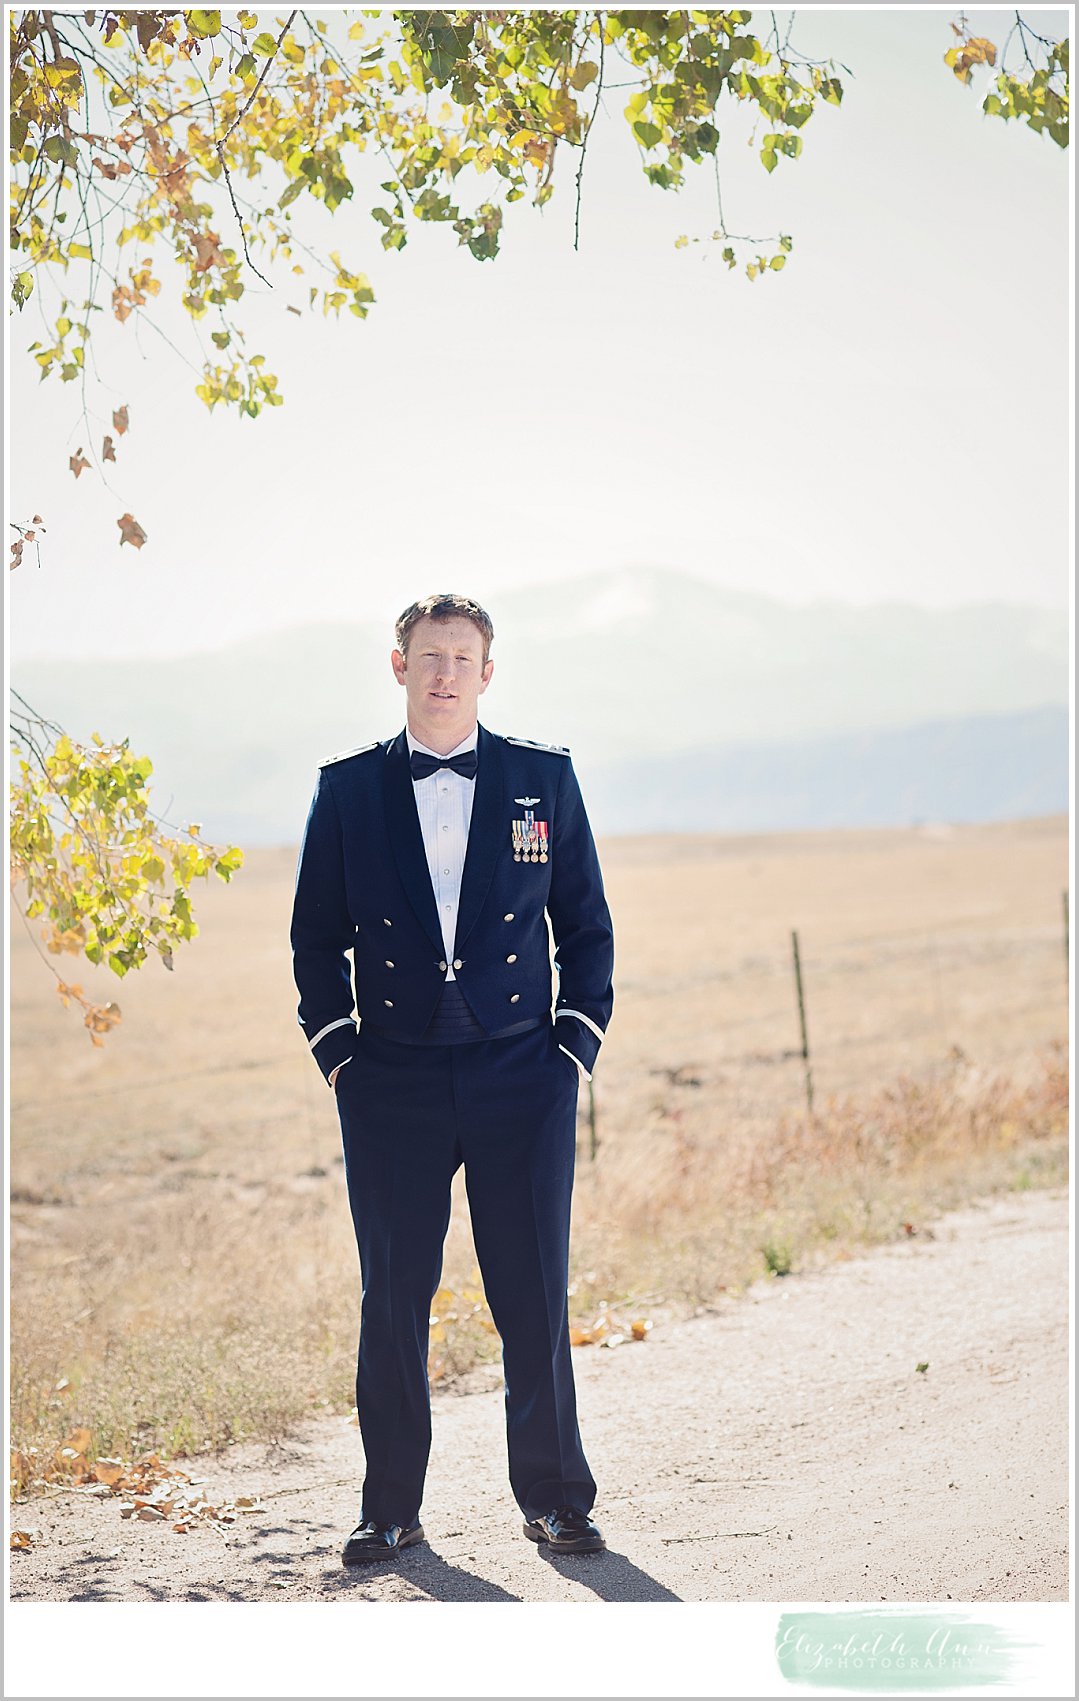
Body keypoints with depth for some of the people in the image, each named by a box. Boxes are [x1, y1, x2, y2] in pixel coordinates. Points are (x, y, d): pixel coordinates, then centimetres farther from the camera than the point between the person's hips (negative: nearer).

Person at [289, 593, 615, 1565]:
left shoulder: (545, 778, 6)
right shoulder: (348, 789, 6)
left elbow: (586, 925, 9)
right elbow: (317, 936, 10)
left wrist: (577, 1041, 2)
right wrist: (337, 1053, 2)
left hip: (522, 1081, 0)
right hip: (392, 1085, 0)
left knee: (536, 1300, 1)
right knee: (393, 1300, 4)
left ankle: (556, 1501, 14)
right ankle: (392, 1510, 14)